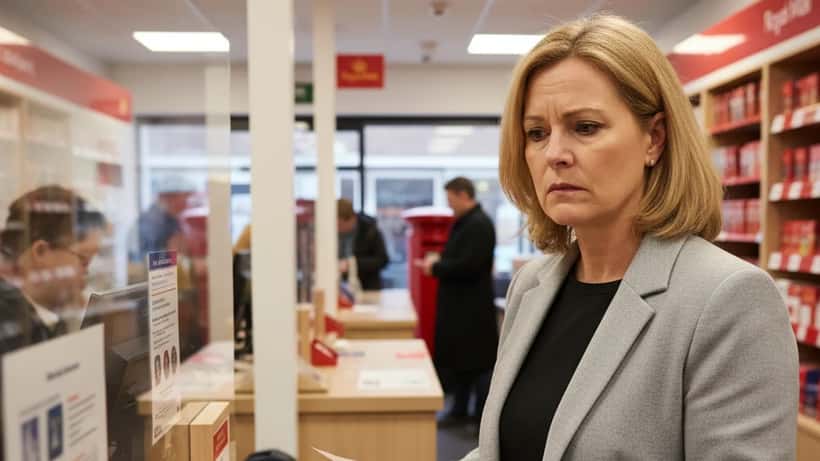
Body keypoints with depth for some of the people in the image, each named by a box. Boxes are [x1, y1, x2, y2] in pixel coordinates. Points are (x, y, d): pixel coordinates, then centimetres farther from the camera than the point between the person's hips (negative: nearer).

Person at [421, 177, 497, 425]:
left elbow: (467, 266, -26)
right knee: (457, 357, 16)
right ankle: (459, 410, 28)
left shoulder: (479, 225, -18)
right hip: (458, 303, 10)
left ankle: (483, 415, 13)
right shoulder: (463, 222, 12)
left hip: (473, 305, -10)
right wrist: (439, 261, 4)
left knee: (478, 360, 1)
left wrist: (436, 268, -15)